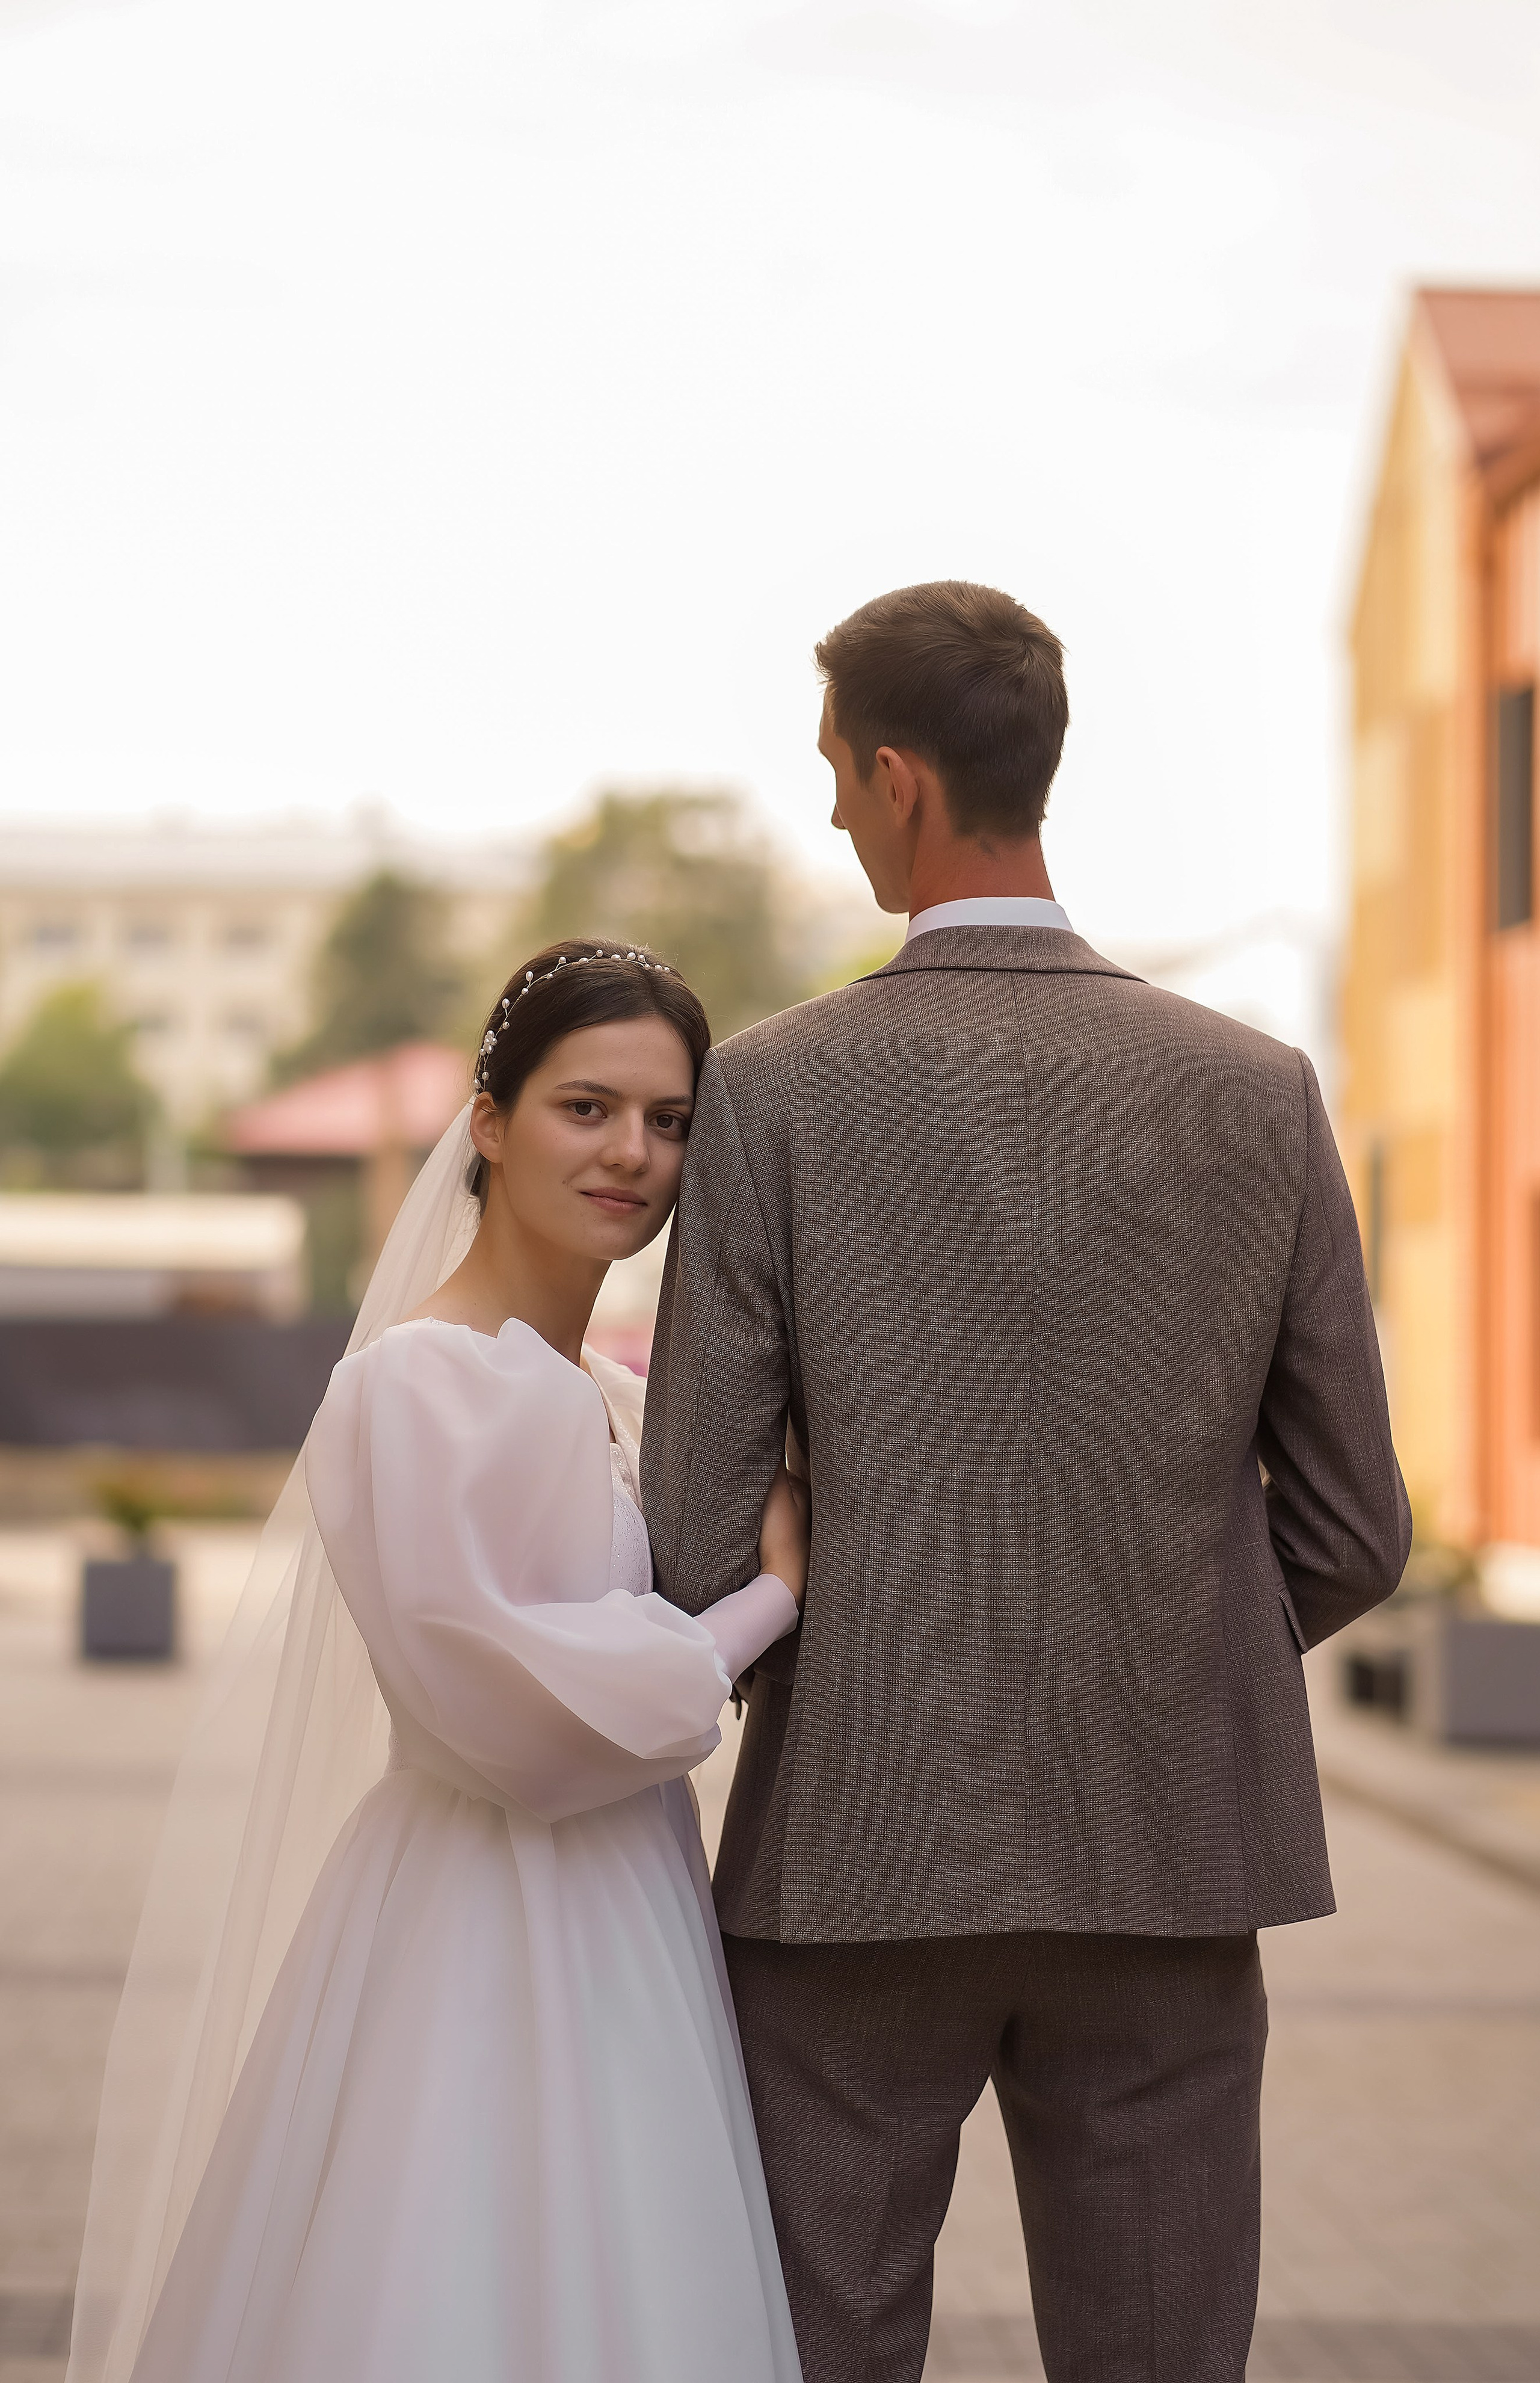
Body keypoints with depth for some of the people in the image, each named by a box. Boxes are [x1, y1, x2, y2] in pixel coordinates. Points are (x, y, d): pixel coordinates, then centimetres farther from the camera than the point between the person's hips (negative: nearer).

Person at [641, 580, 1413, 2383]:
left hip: (858, 1852, -2)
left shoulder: (772, 1092, -7)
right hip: (1169, 1853, 2)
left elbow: (695, 1546, -7)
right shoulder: (1258, 1095, 0)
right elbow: (1351, 1535, 4)